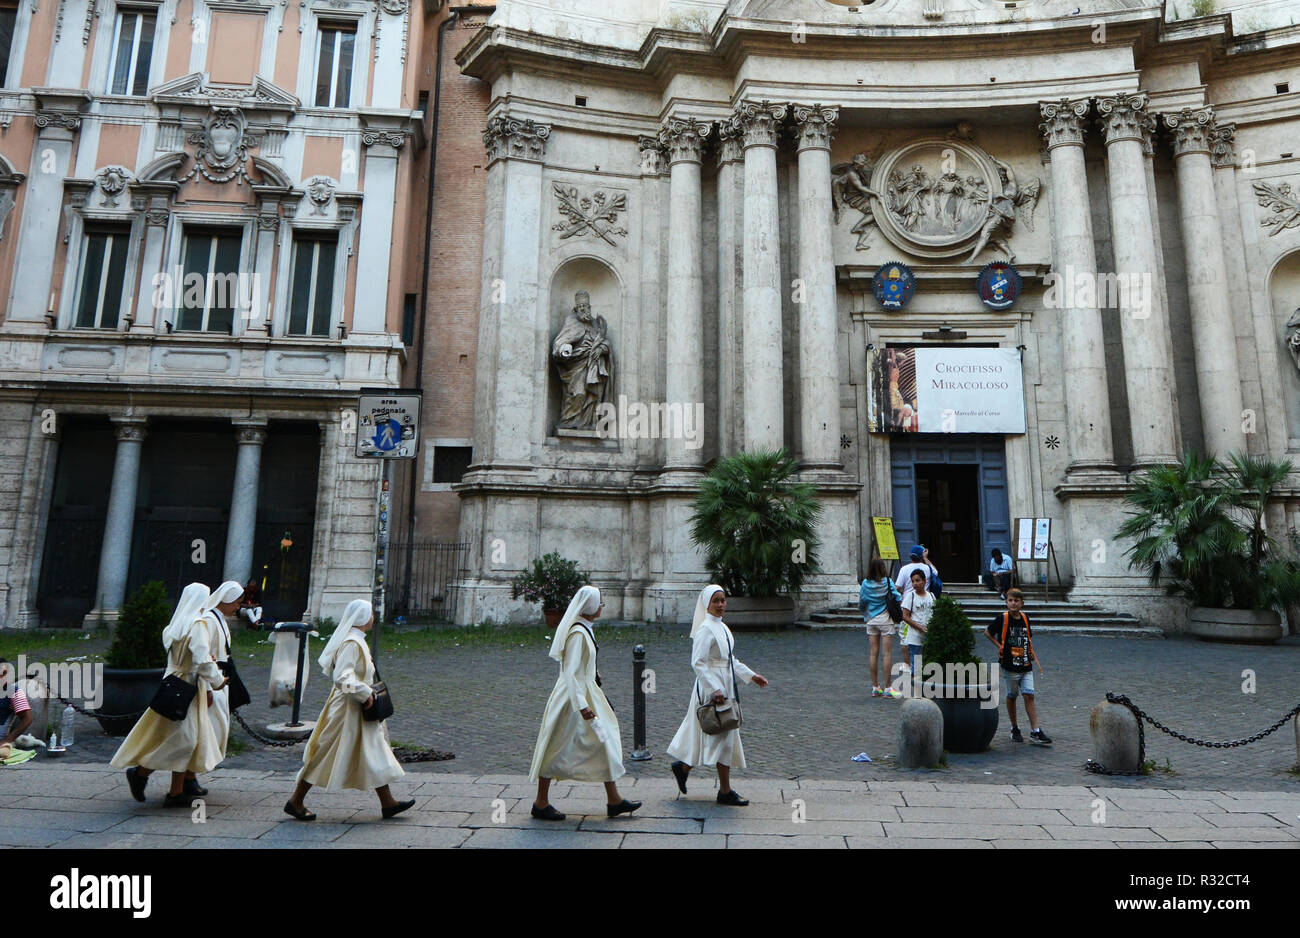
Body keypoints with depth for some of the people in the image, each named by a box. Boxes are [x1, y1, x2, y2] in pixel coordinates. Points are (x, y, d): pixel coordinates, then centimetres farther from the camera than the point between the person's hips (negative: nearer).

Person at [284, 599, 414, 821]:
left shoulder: (356, 640, 9)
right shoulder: (351, 643, -21)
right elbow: (342, 677, -29)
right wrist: (365, 693, -22)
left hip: (358, 711, 10)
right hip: (347, 710, -10)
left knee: (374, 752, 12)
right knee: (327, 755, 2)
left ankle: (387, 803, 17)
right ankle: (295, 801, 17)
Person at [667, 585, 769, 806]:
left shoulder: (721, 627, 12)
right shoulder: (705, 629, -16)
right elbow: (698, 663, -21)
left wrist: (751, 675, 18)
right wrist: (715, 689, -24)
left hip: (724, 686, 10)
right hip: (712, 687, -10)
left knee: (724, 736, 15)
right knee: (722, 736, -3)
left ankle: (683, 767, 28)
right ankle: (725, 791, 7)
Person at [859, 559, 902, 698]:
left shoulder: (865, 583, 0)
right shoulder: (887, 582, -9)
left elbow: (861, 604, 6)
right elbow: (898, 599, -10)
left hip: (871, 621, 4)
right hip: (885, 620, -3)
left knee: (873, 654, 6)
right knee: (888, 654, 0)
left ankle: (875, 687, 11)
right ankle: (887, 688, 0)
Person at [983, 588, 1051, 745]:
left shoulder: (1025, 618, 7)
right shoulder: (1002, 618, -7)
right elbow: (987, 632, 3)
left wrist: (1035, 658, 15)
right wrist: (1000, 646, -4)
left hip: (1025, 666, 3)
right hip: (1009, 666, -3)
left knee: (1029, 695, -3)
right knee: (1011, 696, 7)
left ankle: (1035, 731, 1)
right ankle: (1014, 729, 21)